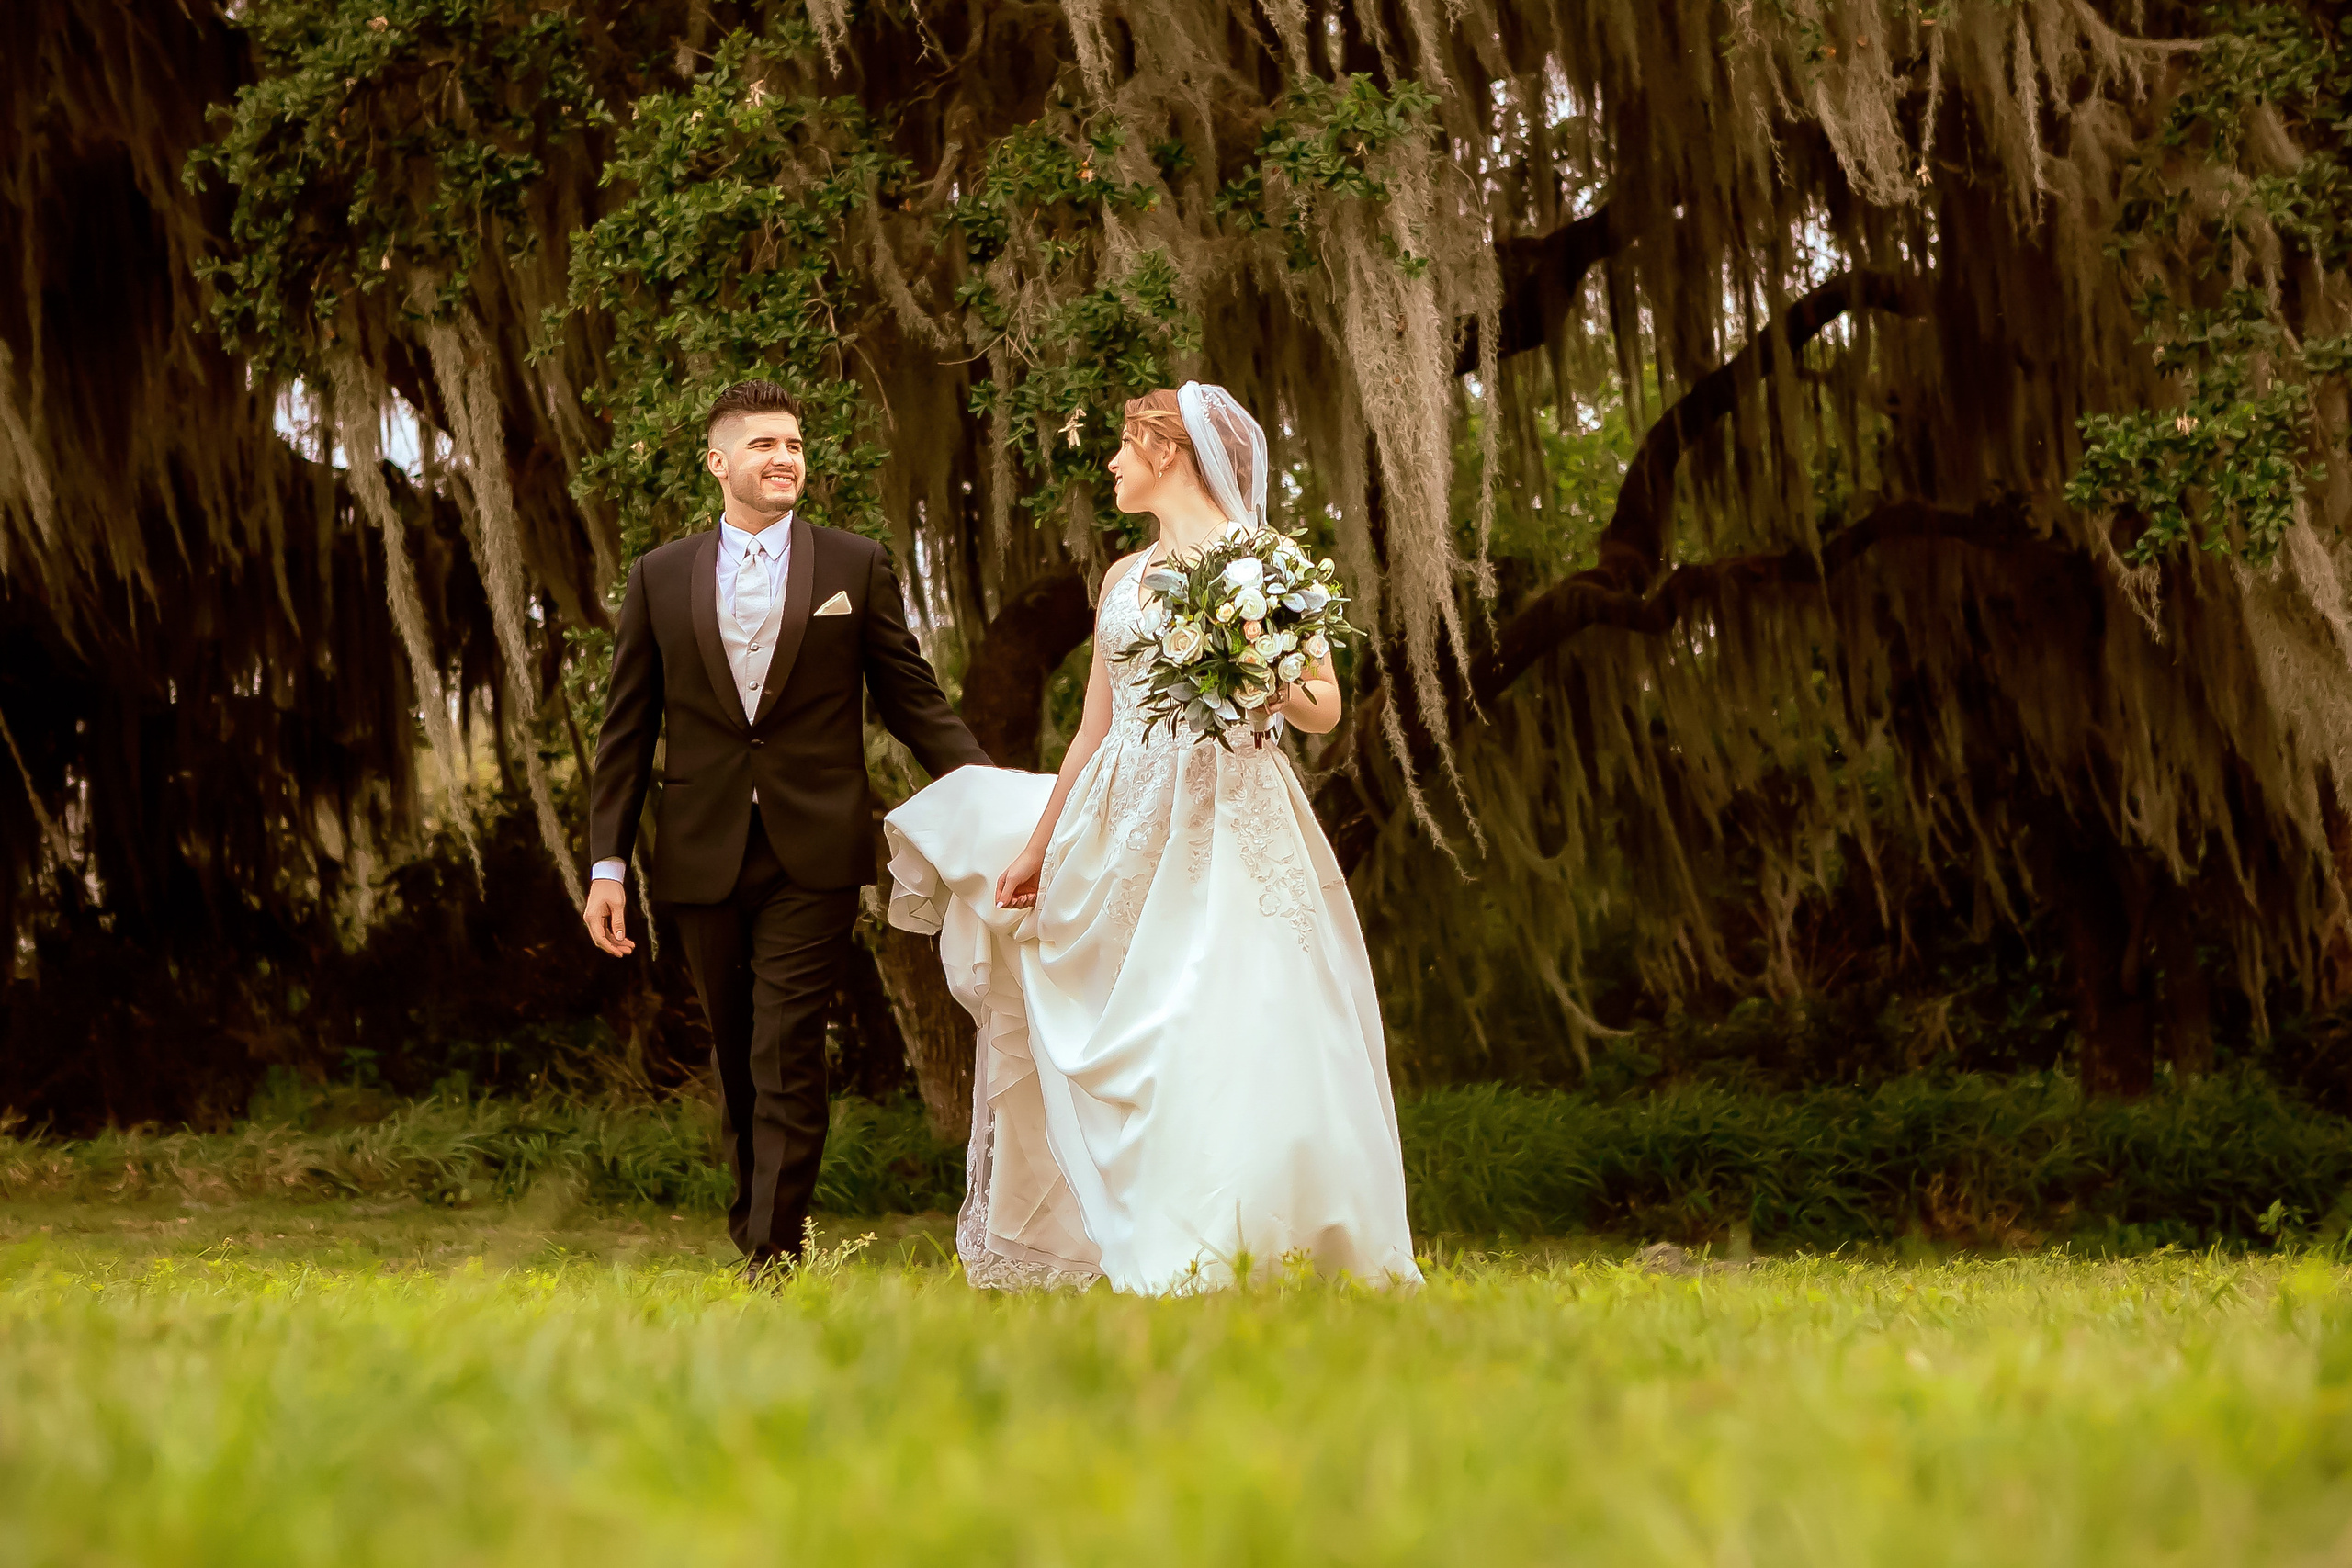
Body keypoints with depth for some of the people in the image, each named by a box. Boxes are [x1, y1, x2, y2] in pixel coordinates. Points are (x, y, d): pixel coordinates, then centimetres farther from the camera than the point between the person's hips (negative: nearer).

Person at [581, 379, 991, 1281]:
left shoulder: (856, 567, 5)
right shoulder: (659, 578, 8)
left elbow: (913, 700, 6)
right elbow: (627, 731, 9)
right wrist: (608, 863, 4)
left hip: (814, 856, -2)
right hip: (704, 858, 2)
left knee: (788, 1061, -8)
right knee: (737, 1059, 12)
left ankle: (774, 1256, -7)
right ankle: (757, 1214, 28)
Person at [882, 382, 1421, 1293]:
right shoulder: (1123, 578, 18)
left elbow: (1324, 708, -2)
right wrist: (1036, 849, 19)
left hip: (1230, 821, -6)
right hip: (1125, 825, 6)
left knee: (1232, 1033, -14)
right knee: (1124, 1043, 2)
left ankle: (1219, 1251, -13)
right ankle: (1150, 1254, 6)